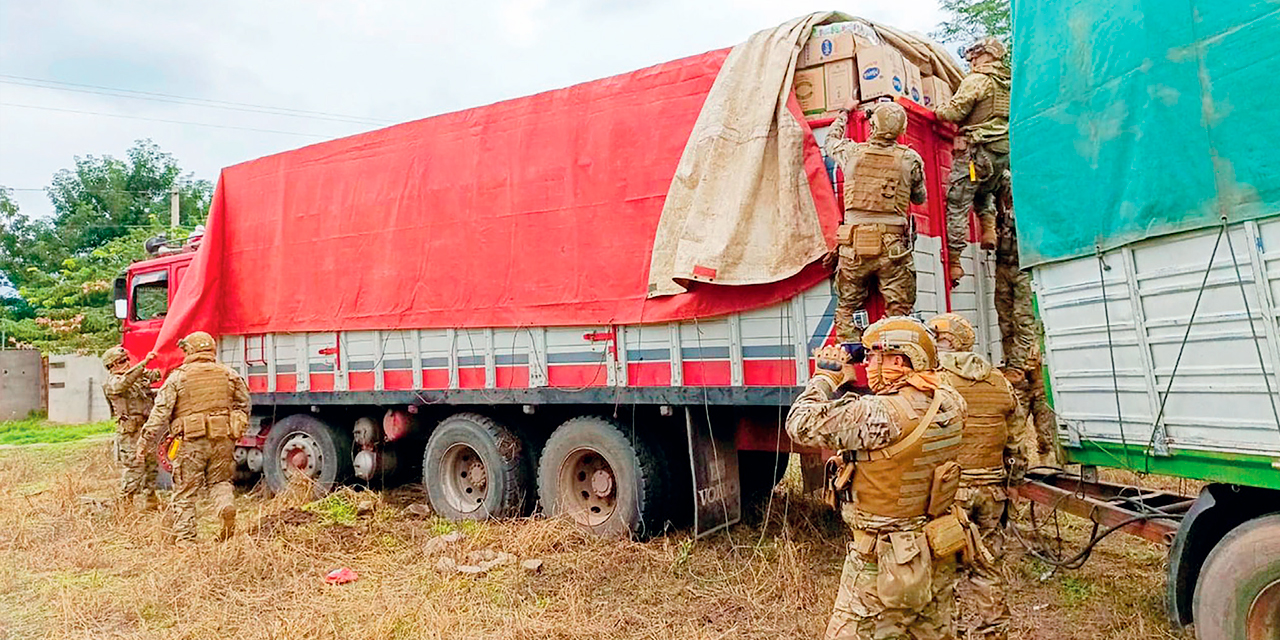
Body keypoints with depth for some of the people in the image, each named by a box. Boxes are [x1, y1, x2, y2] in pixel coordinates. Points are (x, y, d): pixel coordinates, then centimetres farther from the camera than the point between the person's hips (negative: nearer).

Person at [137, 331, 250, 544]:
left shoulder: (178, 377, 0)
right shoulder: (229, 374, 9)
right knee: (219, 481, 19)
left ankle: (185, 538, 10)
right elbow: (243, 405, 14)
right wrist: (238, 430, 27)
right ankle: (226, 506, -11)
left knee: (185, 491, 8)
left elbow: (161, 411, -3)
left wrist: (145, 439, 2)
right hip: (223, 439, 3)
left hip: (191, 441, -3)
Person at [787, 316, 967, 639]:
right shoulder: (950, 403, -2)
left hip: (884, 565, -7)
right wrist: (847, 380, 12)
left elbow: (801, 425, -20)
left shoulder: (878, 414, -26)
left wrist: (827, 374, -5)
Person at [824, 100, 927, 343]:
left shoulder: (852, 152, 0)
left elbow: (831, 141, 23)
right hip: (893, 246, -1)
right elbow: (920, 198, 13)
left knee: (847, 308, 10)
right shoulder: (910, 159, 0)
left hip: (854, 244, 1)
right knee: (899, 311, 4)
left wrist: (844, 112, 38)